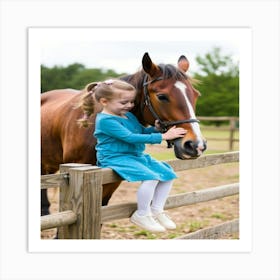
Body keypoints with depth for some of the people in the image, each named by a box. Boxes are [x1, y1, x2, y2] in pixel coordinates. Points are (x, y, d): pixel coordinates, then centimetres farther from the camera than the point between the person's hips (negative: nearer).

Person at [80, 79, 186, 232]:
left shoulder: (129, 116, 13)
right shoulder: (105, 120, -18)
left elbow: (143, 131, 24)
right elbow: (131, 138, -24)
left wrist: (155, 128, -3)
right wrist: (163, 136, -24)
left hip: (137, 156, 10)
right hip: (115, 158, -10)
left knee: (167, 174, 3)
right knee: (151, 177, -29)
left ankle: (157, 210, 16)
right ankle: (142, 214, -10)